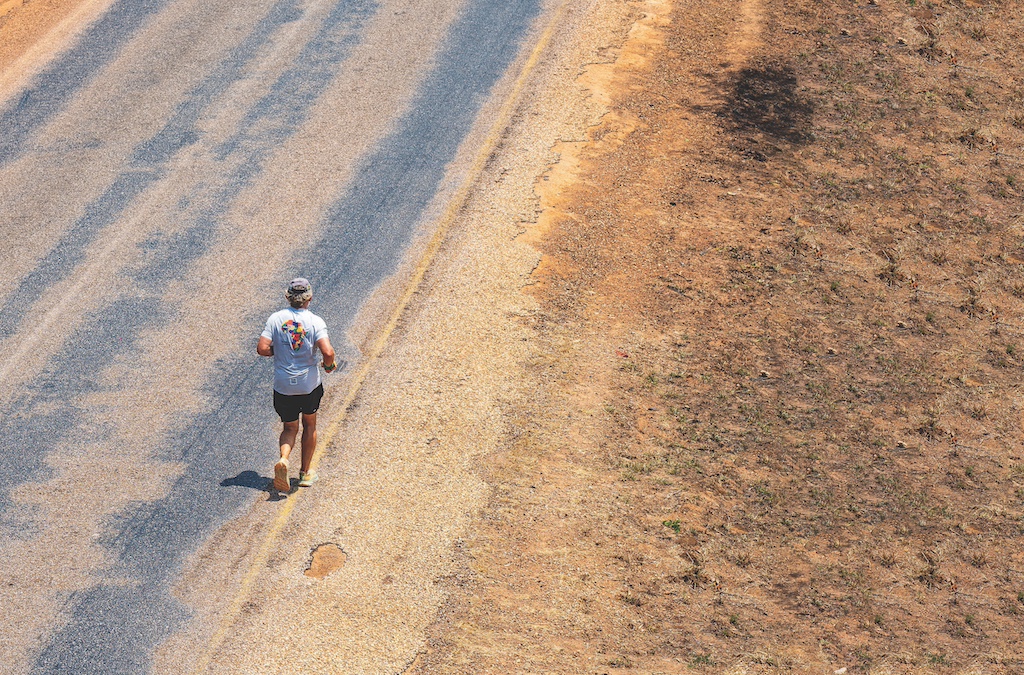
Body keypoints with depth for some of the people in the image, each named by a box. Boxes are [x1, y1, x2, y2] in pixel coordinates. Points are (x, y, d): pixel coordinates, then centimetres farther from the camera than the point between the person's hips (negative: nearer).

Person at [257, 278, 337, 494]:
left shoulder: (276, 319, -6)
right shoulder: (315, 321, -12)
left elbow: (262, 348, -12)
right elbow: (327, 352, -23)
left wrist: (278, 351, 8)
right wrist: (329, 365, -1)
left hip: (283, 387, 1)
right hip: (310, 384, -1)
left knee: (290, 428, 17)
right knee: (309, 425, 22)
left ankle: (283, 460, -12)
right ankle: (306, 472, 27)